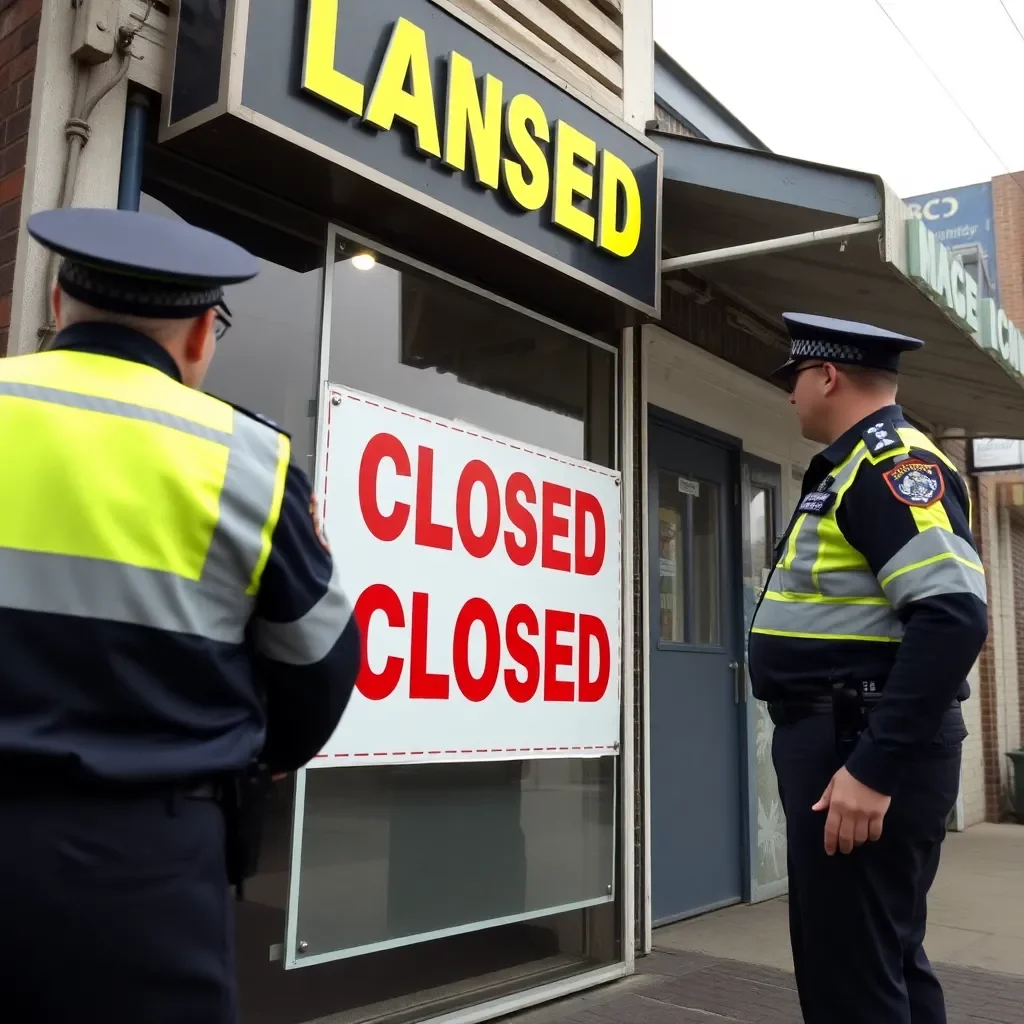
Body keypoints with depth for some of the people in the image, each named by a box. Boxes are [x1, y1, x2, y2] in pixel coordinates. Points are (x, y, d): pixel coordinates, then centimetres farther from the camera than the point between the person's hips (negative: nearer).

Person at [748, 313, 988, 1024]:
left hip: (862, 752, -10)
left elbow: (953, 616, -25)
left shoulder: (890, 461, -13)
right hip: (847, 741, 10)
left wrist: (873, 768, -26)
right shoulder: (860, 469, 18)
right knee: (886, 956, 19)